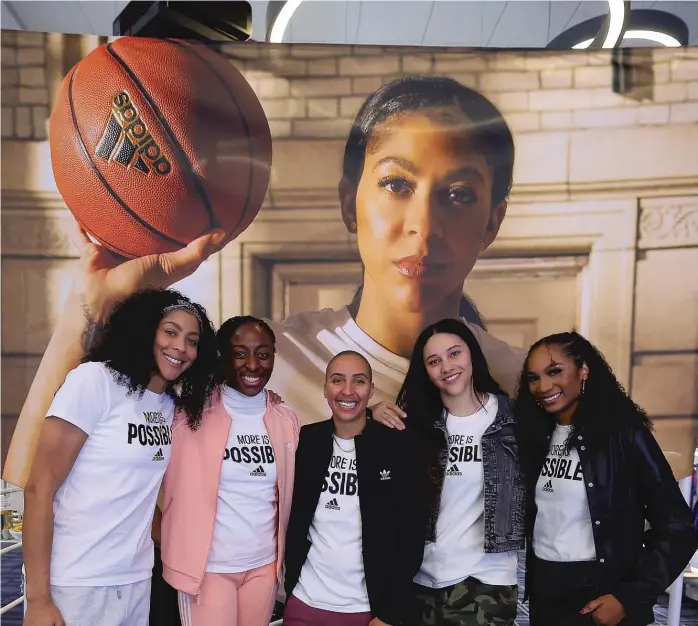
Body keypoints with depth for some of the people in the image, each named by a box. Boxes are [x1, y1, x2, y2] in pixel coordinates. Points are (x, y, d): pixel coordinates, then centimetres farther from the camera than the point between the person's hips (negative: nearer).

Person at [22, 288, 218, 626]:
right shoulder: (95, 380, -13)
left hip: (137, 581, 6)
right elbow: (39, 489, -14)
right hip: (76, 585, -6)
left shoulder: (171, 405, 5)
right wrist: (38, 597, -17)